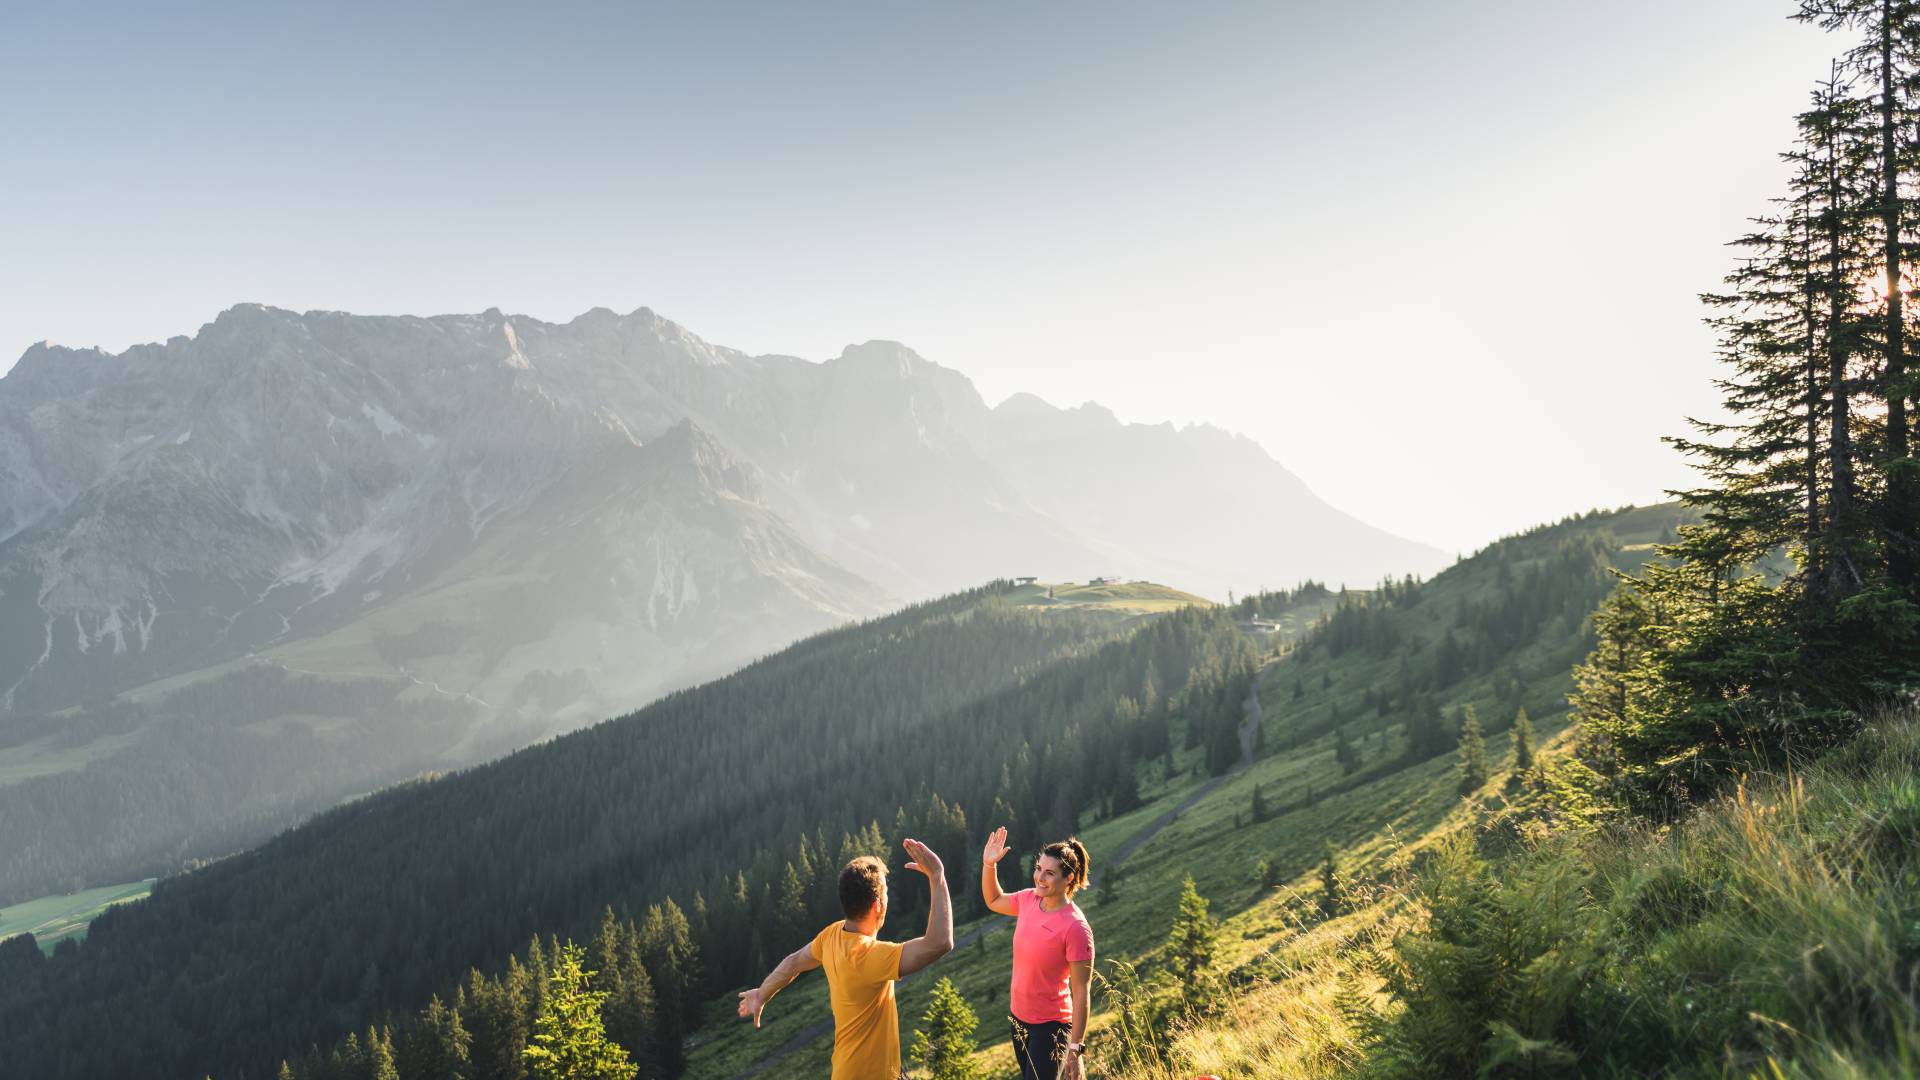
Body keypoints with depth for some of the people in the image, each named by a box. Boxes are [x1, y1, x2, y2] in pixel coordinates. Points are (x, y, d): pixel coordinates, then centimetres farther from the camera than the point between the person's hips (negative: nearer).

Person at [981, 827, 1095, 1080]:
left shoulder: (1076, 928, -24)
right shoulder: (1028, 900, -5)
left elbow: (1080, 993, -20)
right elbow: (994, 901, 18)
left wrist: (1075, 1048, -18)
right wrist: (989, 864, 3)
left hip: (1049, 1027, -7)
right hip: (1019, 1018, 7)